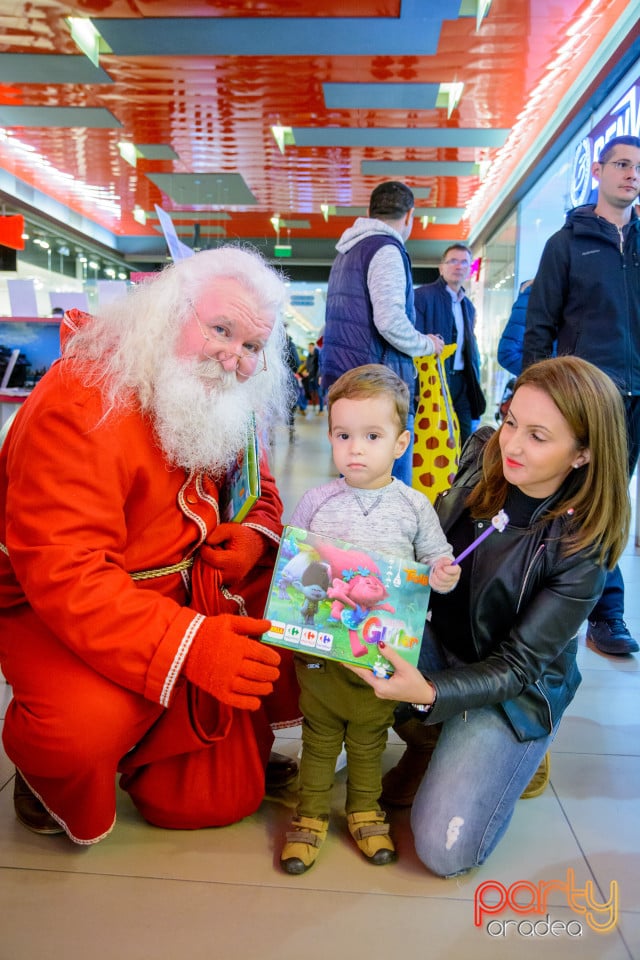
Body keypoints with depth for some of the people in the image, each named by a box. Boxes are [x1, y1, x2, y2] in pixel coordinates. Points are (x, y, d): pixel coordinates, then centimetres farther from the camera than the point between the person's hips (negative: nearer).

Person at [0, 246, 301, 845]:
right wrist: (187, 643, -43)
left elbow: (258, 490, 13)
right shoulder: (81, 404, -27)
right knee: (85, 720, -34)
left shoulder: (221, 405, 0)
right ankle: (49, 776, 3)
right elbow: (64, 573, -33)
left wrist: (256, 533, -13)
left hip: (193, 590, 6)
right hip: (60, 613, -5)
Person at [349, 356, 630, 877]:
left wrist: (428, 693, -39)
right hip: (435, 639, 4)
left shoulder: (582, 545, -24)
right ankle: (425, 739, 7)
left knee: (446, 850, -13)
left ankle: (519, 755, 16)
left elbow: (517, 666, -21)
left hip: (513, 691, -4)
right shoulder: (483, 454, -14)